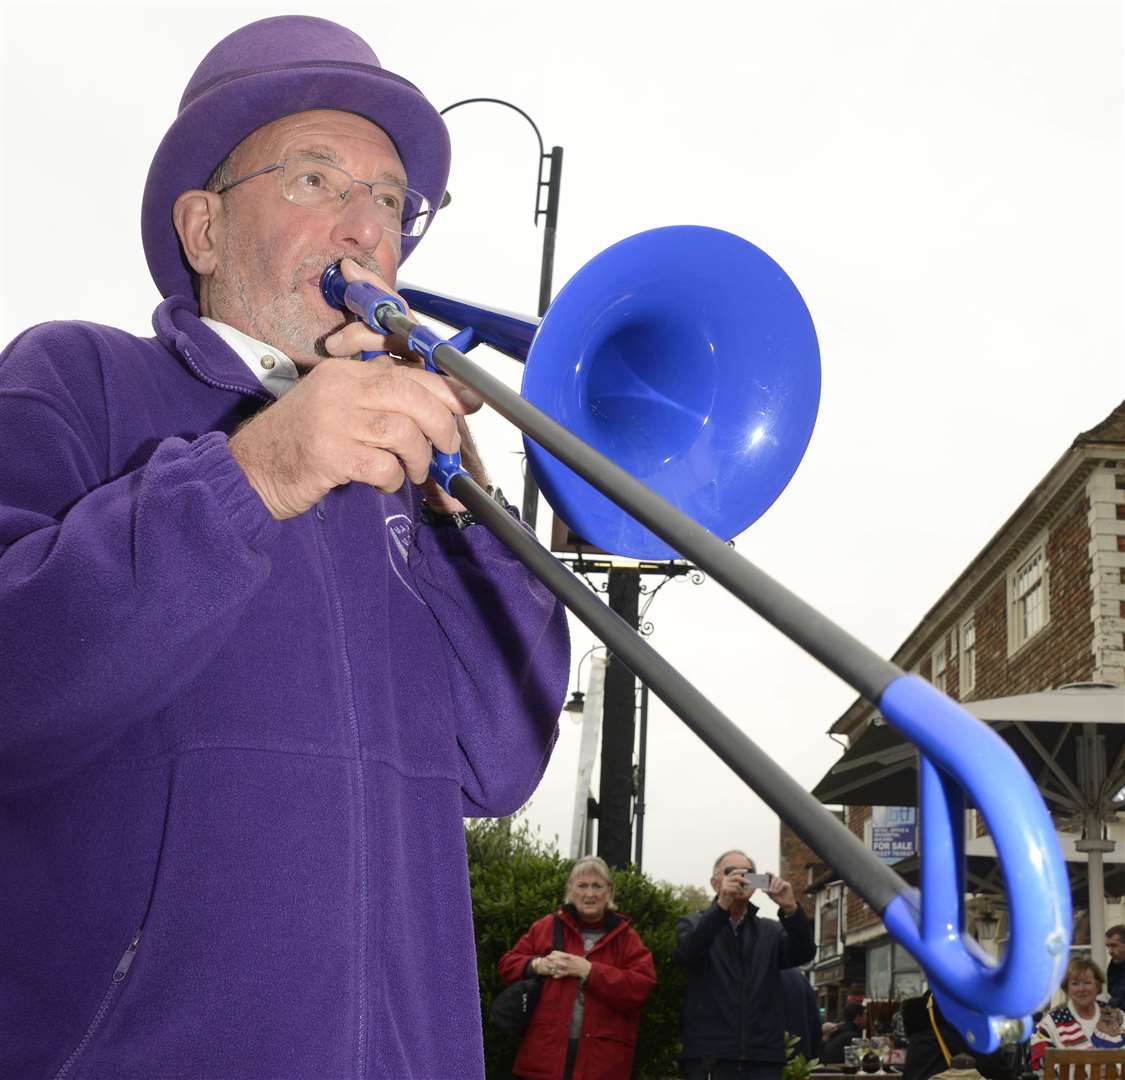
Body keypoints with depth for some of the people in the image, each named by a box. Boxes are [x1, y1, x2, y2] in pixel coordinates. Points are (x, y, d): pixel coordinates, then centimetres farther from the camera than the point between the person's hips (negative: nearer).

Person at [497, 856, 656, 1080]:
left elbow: (641, 987, -9)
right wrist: (538, 965, -9)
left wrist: (588, 971, -16)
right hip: (546, 1053, 1)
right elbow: (508, 963, 13)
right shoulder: (546, 927, 9)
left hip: (601, 1062, -1)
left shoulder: (626, 938, 4)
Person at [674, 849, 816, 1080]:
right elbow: (685, 954, -11)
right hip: (710, 1058, -2)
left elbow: (804, 954, -1)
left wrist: (790, 908, -19)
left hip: (763, 1059, 3)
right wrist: (721, 906, -25)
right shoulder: (692, 925, 11)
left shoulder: (772, 931, 18)